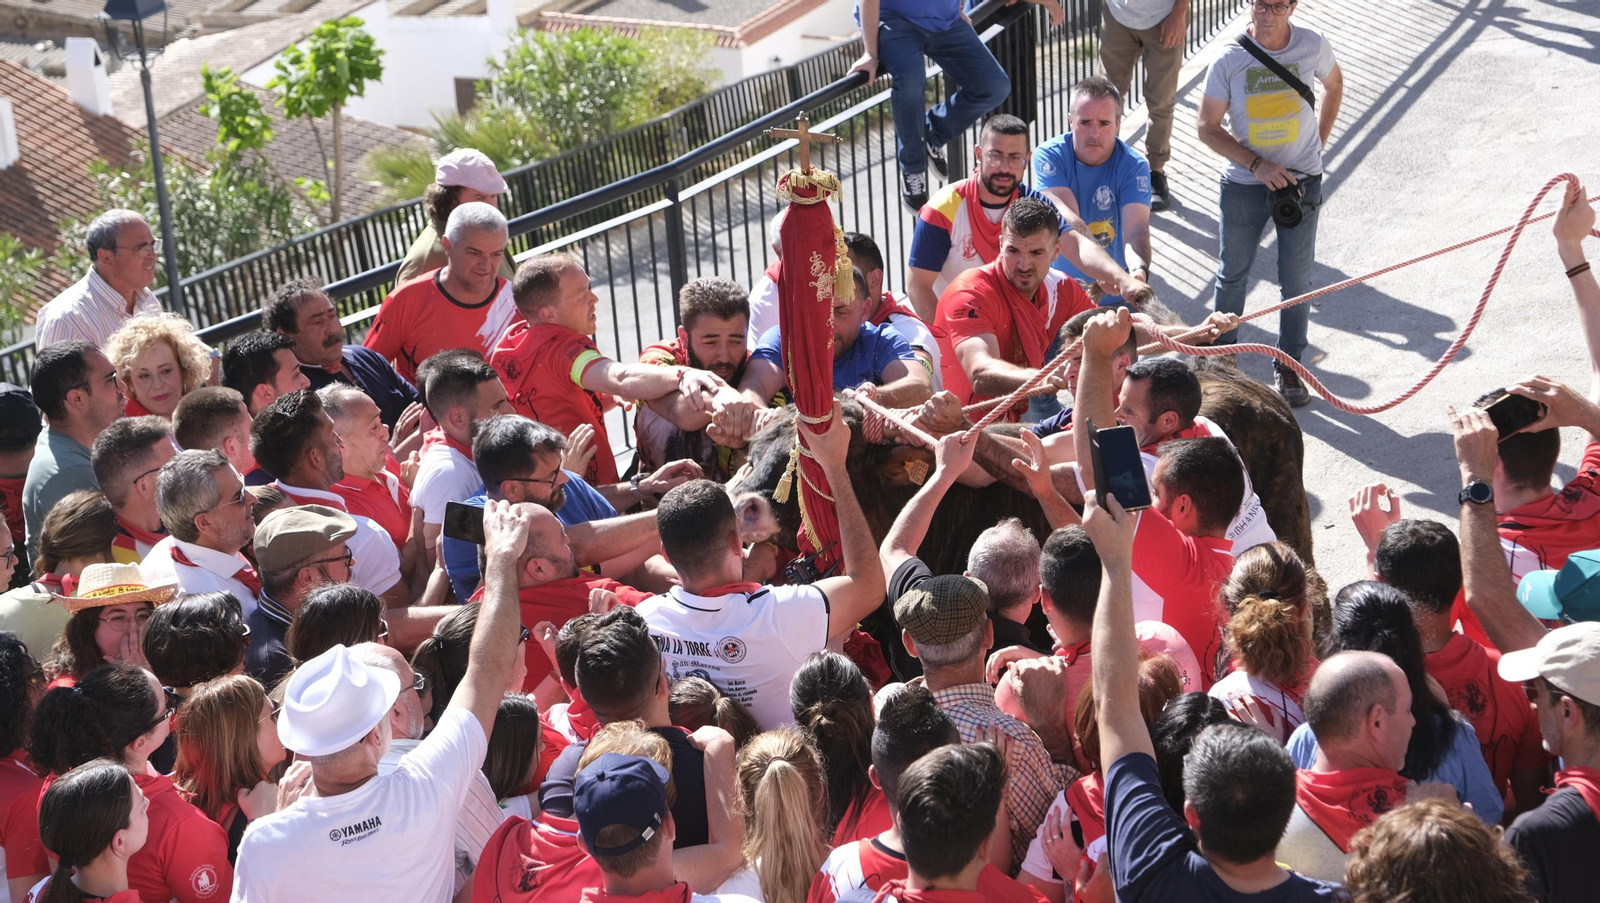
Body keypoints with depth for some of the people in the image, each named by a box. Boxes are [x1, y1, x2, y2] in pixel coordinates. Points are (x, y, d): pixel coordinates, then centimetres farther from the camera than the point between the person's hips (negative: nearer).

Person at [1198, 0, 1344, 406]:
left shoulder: (1313, 46, -8)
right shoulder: (1229, 60, -13)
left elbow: (1334, 85, 14)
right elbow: (1209, 128, -9)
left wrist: (1318, 142, 6)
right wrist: (1258, 165, -18)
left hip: (1301, 181, 0)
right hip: (1244, 184, 0)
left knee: (1296, 281, 3)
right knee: (1232, 274, 13)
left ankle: (1289, 367, 16)